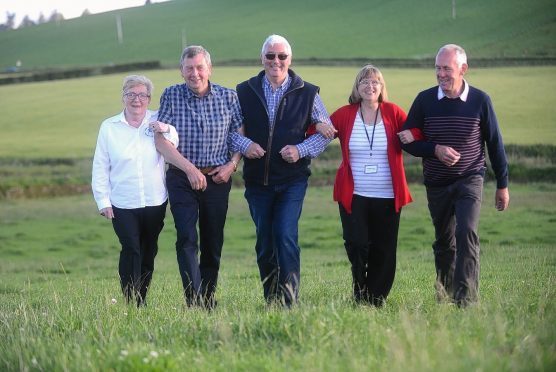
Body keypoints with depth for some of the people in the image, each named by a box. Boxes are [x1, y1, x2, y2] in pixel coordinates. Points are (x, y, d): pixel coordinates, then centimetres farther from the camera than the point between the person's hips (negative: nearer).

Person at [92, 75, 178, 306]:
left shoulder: (158, 122, 5)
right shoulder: (109, 127, 3)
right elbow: (100, 167, 5)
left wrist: (167, 131, -16)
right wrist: (103, 201, 0)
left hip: (155, 201, 2)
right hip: (122, 204, -2)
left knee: (148, 253, 10)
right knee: (131, 250, -15)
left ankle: (142, 299, 22)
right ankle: (132, 303, -14)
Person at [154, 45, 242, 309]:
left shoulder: (228, 97, 2)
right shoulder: (171, 96, -2)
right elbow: (161, 141, -7)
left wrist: (232, 164, -9)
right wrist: (190, 168, -15)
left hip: (217, 179, 2)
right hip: (182, 179, -2)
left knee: (213, 243, 7)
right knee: (187, 238, -15)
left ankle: (208, 300, 19)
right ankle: (193, 302, -20)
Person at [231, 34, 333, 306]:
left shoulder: (306, 93, 2)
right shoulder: (245, 91, 6)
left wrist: (301, 149, -8)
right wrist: (244, 144, -10)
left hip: (292, 180, -2)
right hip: (257, 180, 2)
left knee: (286, 238, -16)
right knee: (264, 243, 8)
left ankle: (289, 301, -12)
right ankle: (270, 301, 20)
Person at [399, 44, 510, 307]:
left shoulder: (480, 101, -6)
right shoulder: (425, 100, -3)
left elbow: (494, 144, 2)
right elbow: (408, 141, 1)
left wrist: (502, 185, 3)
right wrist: (435, 149, -18)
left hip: (470, 179, -2)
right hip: (436, 184, 3)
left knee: (466, 233, -20)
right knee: (443, 243, 13)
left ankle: (466, 300, -22)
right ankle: (443, 296, 31)